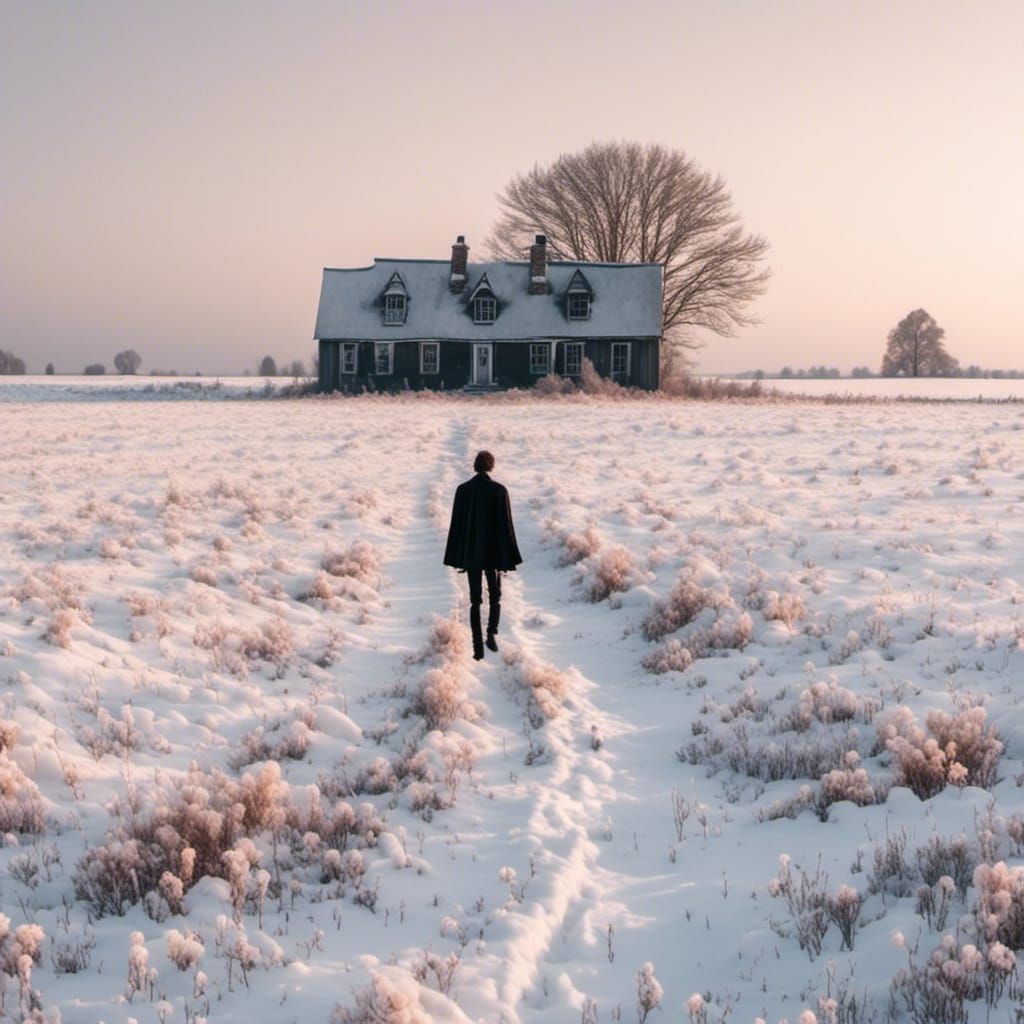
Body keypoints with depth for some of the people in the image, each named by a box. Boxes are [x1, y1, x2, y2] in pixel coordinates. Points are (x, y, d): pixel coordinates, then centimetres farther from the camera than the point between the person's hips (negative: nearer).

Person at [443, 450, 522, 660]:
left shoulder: (463, 489, -3)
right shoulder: (499, 490, -9)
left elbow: (456, 525, 1)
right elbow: (506, 525, -8)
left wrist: (458, 558, 8)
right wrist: (509, 558, -1)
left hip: (470, 554, 1)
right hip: (493, 553, -1)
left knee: (475, 600, 8)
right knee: (495, 596, 17)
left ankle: (478, 648, 2)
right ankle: (491, 633, -4)